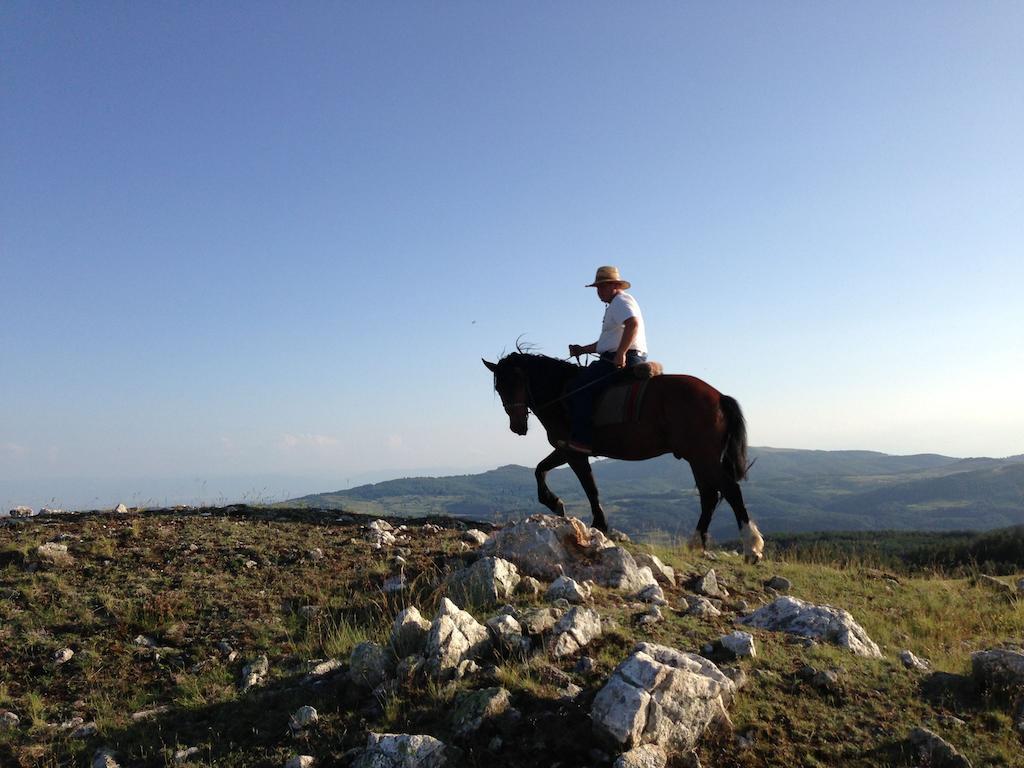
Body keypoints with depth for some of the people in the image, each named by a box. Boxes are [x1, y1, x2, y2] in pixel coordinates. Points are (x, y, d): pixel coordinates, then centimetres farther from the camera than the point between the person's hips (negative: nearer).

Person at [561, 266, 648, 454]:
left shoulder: (620, 301, -6)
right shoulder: (615, 305, 28)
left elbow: (633, 323, -26)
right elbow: (609, 341, 29)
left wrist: (620, 353, -31)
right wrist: (583, 350, 20)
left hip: (623, 360, -12)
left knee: (579, 387, -18)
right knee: (583, 382, 23)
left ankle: (582, 439, -25)